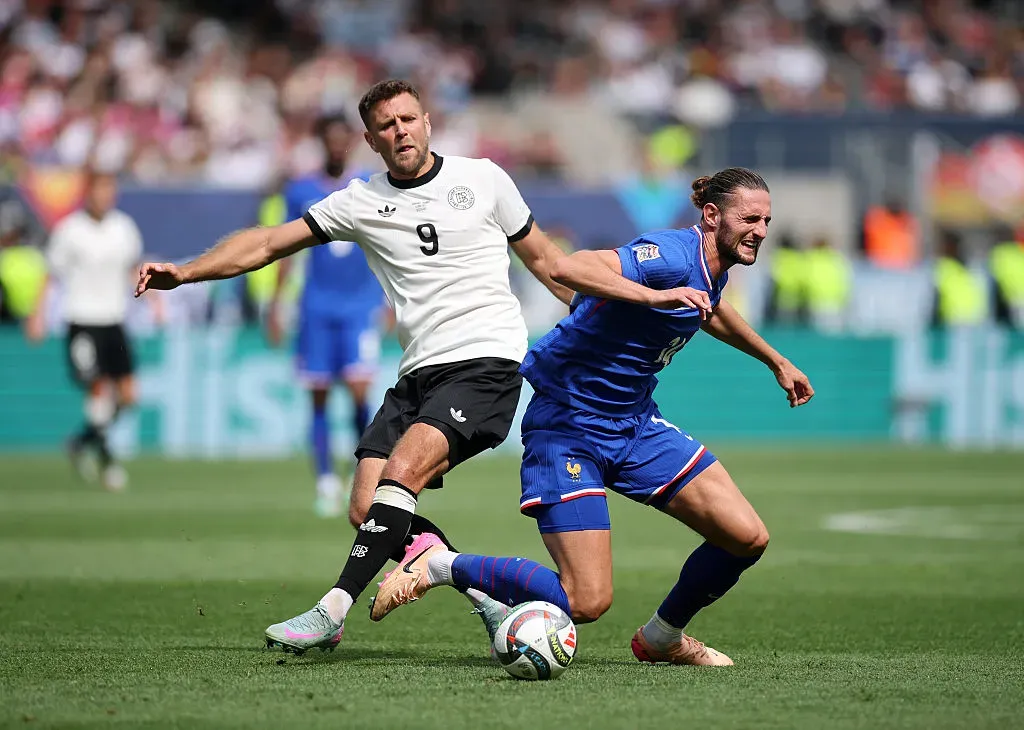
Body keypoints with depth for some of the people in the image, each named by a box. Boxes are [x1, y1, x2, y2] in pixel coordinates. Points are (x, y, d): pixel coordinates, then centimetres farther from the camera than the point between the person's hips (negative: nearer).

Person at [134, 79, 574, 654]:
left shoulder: (482, 179, 6)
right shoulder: (361, 202, 10)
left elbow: (543, 258, 18)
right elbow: (269, 243, 10)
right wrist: (184, 272, -2)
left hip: (486, 363, -4)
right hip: (418, 375, 5)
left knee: (400, 474, -24)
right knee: (368, 510, -10)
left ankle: (334, 612, -24)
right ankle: (492, 603, 0)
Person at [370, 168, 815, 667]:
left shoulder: (711, 268, 5)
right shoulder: (672, 255, -23)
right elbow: (568, 268, -40)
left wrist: (775, 362, 41)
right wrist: (656, 295, -44)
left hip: (636, 423, 9)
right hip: (570, 427, -9)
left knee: (747, 538, -2)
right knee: (587, 602, -15)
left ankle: (663, 638, 23)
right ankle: (439, 565, 4)